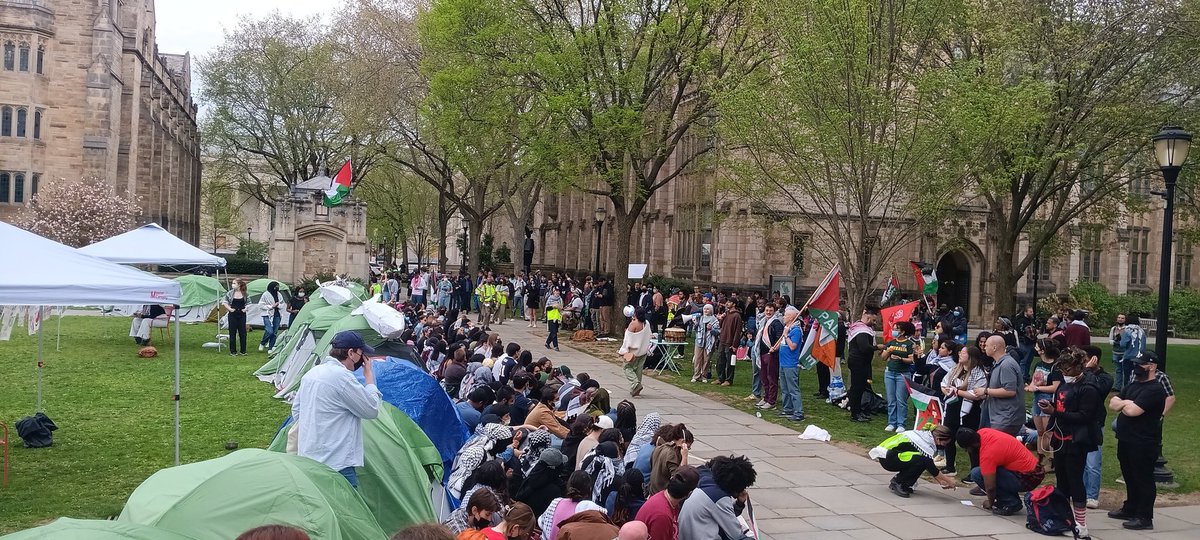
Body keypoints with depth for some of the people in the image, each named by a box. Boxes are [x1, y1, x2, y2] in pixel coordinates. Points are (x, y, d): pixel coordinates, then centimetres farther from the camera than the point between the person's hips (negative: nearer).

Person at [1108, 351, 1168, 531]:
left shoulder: (1155, 390, -16)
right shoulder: (1132, 385, 14)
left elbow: (1132, 411, -25)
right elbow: (1113, 403, 9)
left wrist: (1123, 405, -4)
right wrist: (1126, 404, -11)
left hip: (1143, 444, -9)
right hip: (1125, 440, 9)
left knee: (1143, 480, -2)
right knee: (1130, 477, 20)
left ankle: (1145, 518, 3)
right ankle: (1130, 509, 32)